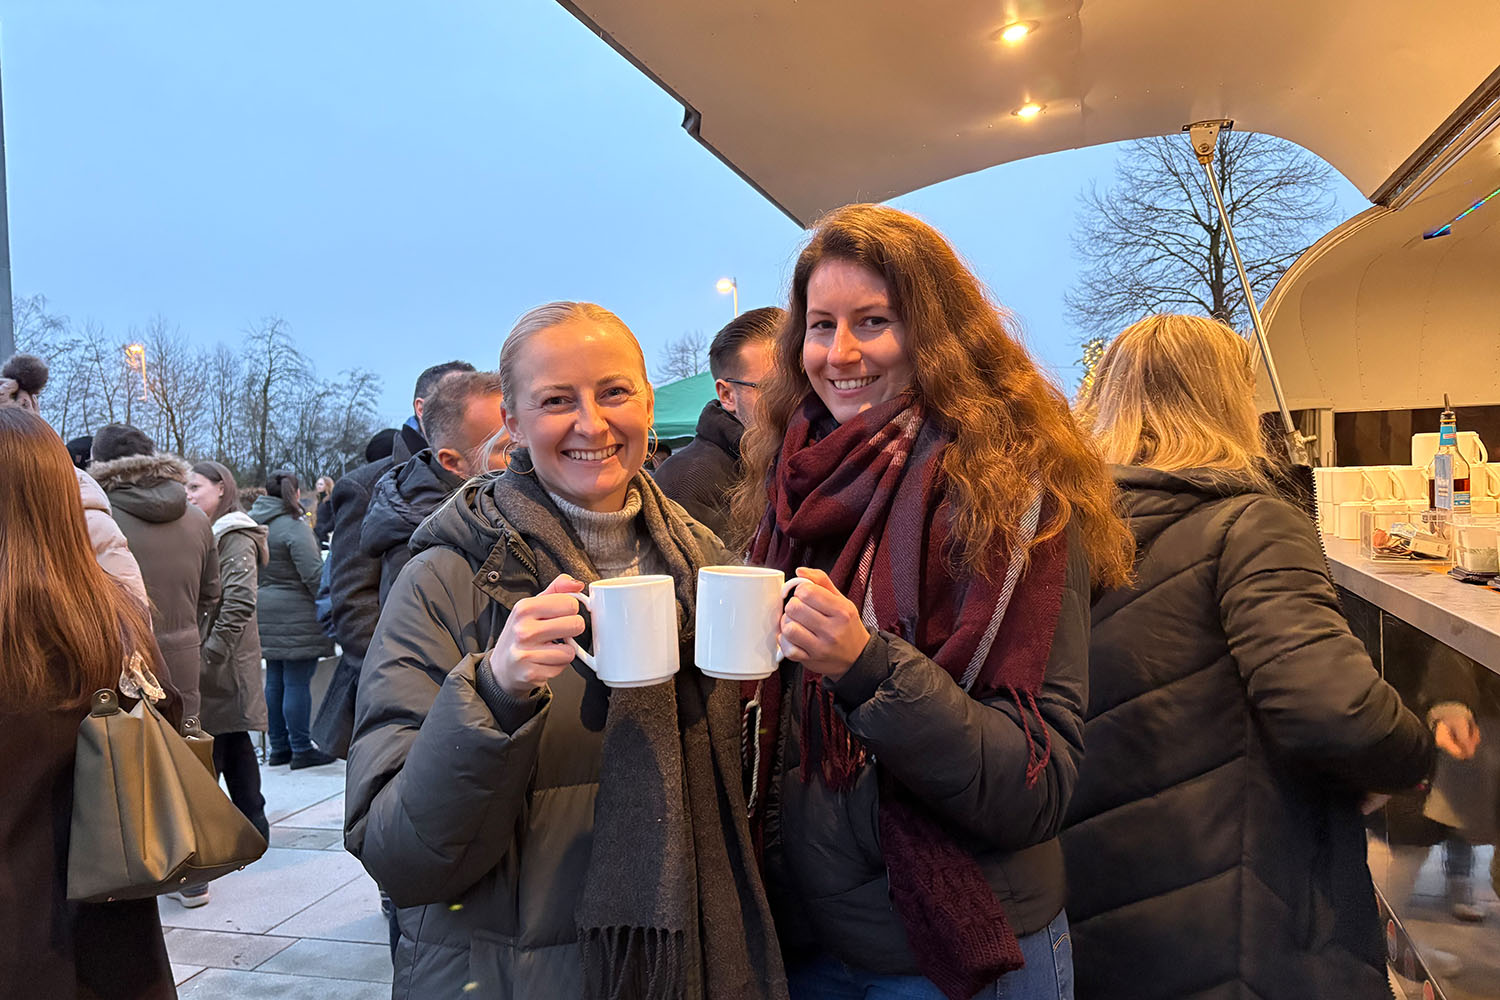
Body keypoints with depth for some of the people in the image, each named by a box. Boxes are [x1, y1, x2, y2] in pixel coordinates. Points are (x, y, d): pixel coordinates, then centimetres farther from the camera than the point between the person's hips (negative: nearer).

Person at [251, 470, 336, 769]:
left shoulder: (253, 523, 10)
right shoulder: (294, 526, -14)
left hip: (266, 616, 8)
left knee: (275, 681, 13)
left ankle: (278, 747, 22)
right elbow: (314, 573, -19)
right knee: (297, 682, -3)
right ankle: (301, 750, 3)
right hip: (295, 616, -8)